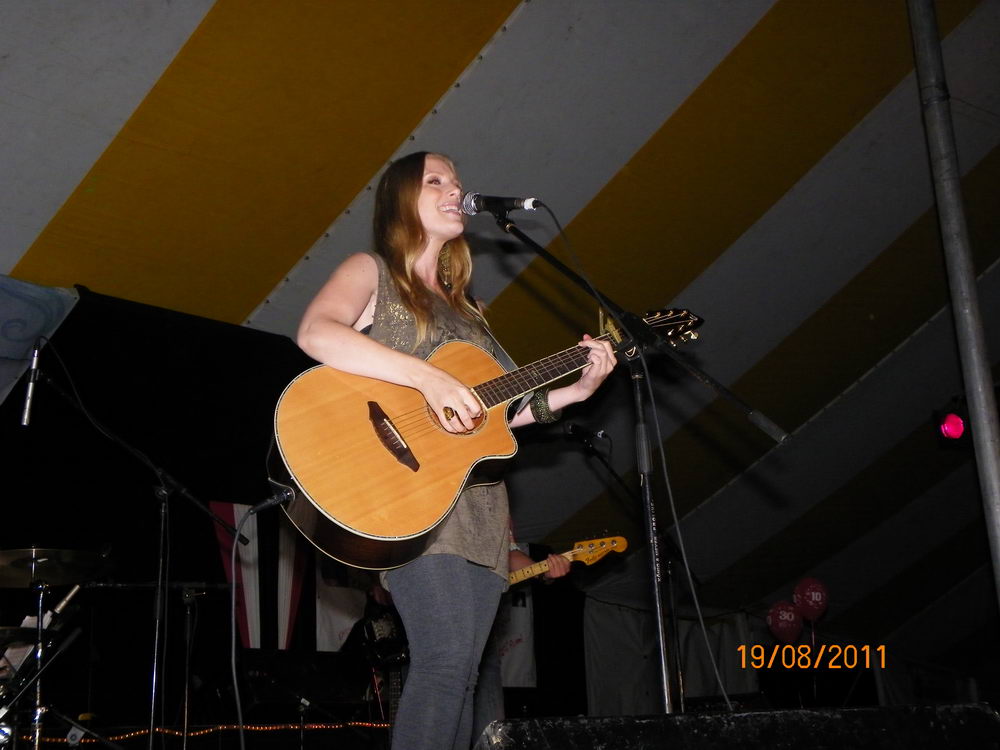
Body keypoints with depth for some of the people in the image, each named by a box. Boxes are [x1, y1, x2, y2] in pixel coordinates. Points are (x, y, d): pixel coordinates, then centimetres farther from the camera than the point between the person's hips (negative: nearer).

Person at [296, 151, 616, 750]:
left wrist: (572, 392, 9)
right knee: (447, 659, -20)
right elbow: (316, 333, -17)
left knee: (462, 675, 3)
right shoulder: (372, 272, 6)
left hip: (480, 504, 7)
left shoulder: (464, 308, 26)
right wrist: (429, 377, -25)